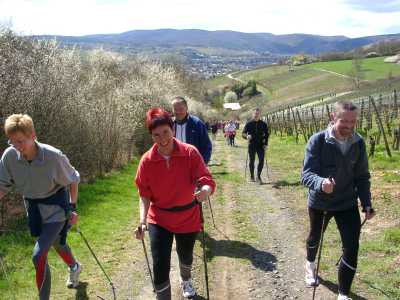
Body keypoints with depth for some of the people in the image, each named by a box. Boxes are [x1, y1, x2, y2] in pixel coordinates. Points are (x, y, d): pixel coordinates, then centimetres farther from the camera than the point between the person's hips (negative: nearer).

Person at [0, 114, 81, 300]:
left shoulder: (54, 156, -29)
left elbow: (72, 180, -11)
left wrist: (73, 208, -9)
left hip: (56, 207, -5)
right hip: (34, 207, 5)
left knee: (38, 255, -15)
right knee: (56, 243, 27)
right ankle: (74, 267, 59)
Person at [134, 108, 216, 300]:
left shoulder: (190, 153, -19)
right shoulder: (147, 160, -14)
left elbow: (207, 181, -25)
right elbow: (145, 194, -6)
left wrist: (205, 190, -48)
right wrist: (143, 221, -19)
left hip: (188, 217, 1)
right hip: (159, 220, 0)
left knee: (185, 256, 25)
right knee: (160, 267, -8)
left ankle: (186, 281, 60)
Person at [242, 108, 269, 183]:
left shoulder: (263, 124, 4)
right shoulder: (249, 123, 0)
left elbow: (267, 134, 11)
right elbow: (243, 133, -1)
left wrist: (266, 144, 1)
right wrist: (247, 136, -24)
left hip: (261, 145, 1)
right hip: (252, 145, -1)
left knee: (261, 161, -7)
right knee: (252, 161, 7)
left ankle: (258, 176, 7)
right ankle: (252, 176, 24)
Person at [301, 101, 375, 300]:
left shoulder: (358, 143, -9)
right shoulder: (318, 141, -21)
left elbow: (362, 177, 1)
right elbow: (306, 174, -28)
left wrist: (366, 203, -6)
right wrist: (321, 182, -49)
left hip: (348, 204, 2)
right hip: (319, 203, -1)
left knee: (352, 249, -8)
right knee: (315, 238, 23)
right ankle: (310, 265, 57)